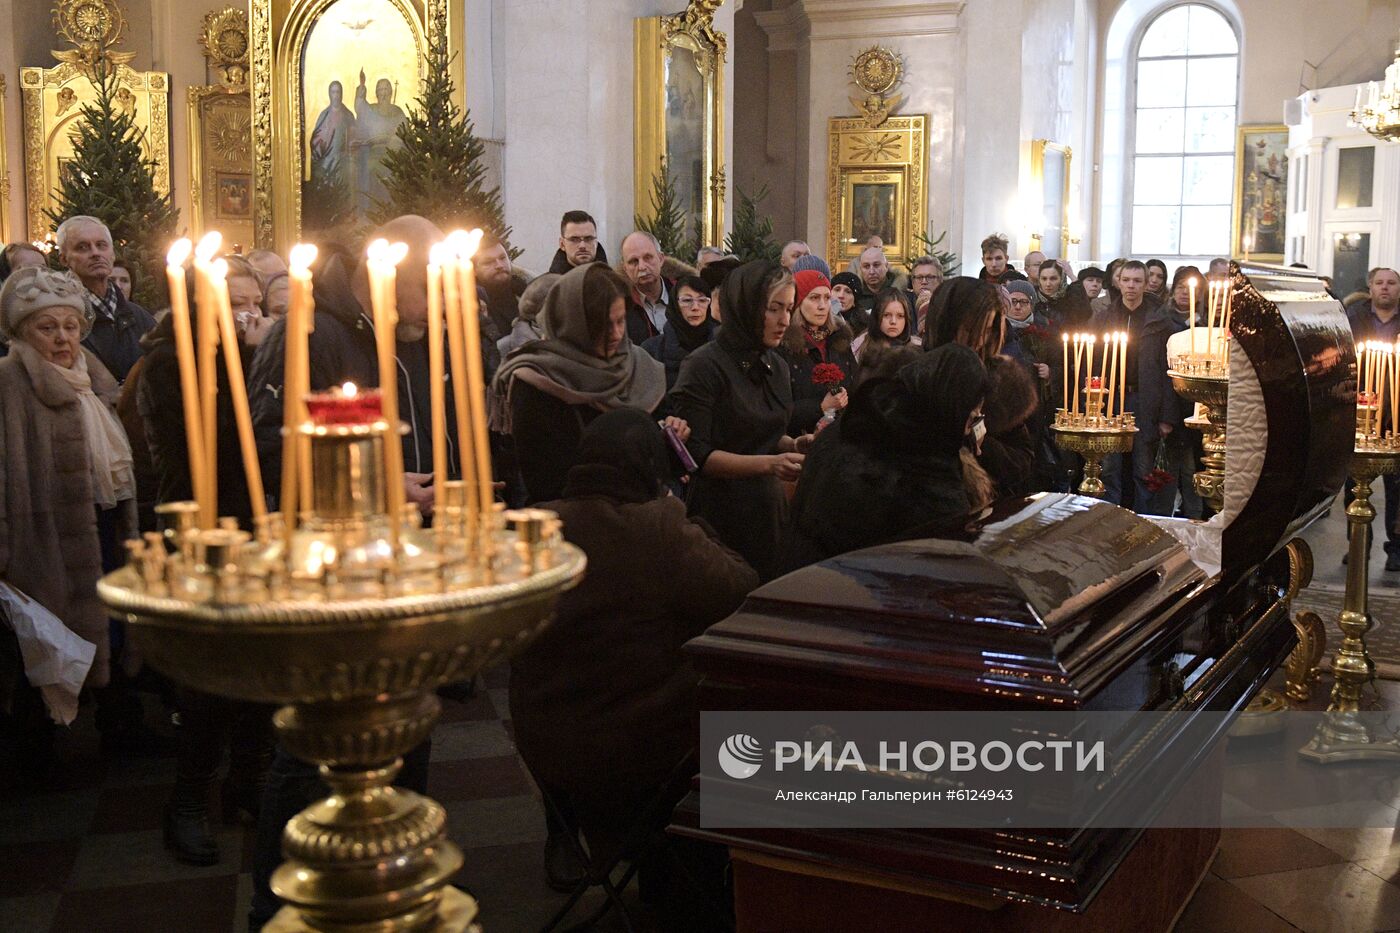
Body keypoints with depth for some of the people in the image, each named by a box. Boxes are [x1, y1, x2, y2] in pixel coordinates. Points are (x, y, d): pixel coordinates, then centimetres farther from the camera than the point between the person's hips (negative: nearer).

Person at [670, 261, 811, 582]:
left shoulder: (776, 365, 10)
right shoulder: (704, 366, -13)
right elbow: (695, 454, -18)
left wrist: (796, 445, 0)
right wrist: (767, 464, -25)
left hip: (770, 508, 7)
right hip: (721, 517, -7)